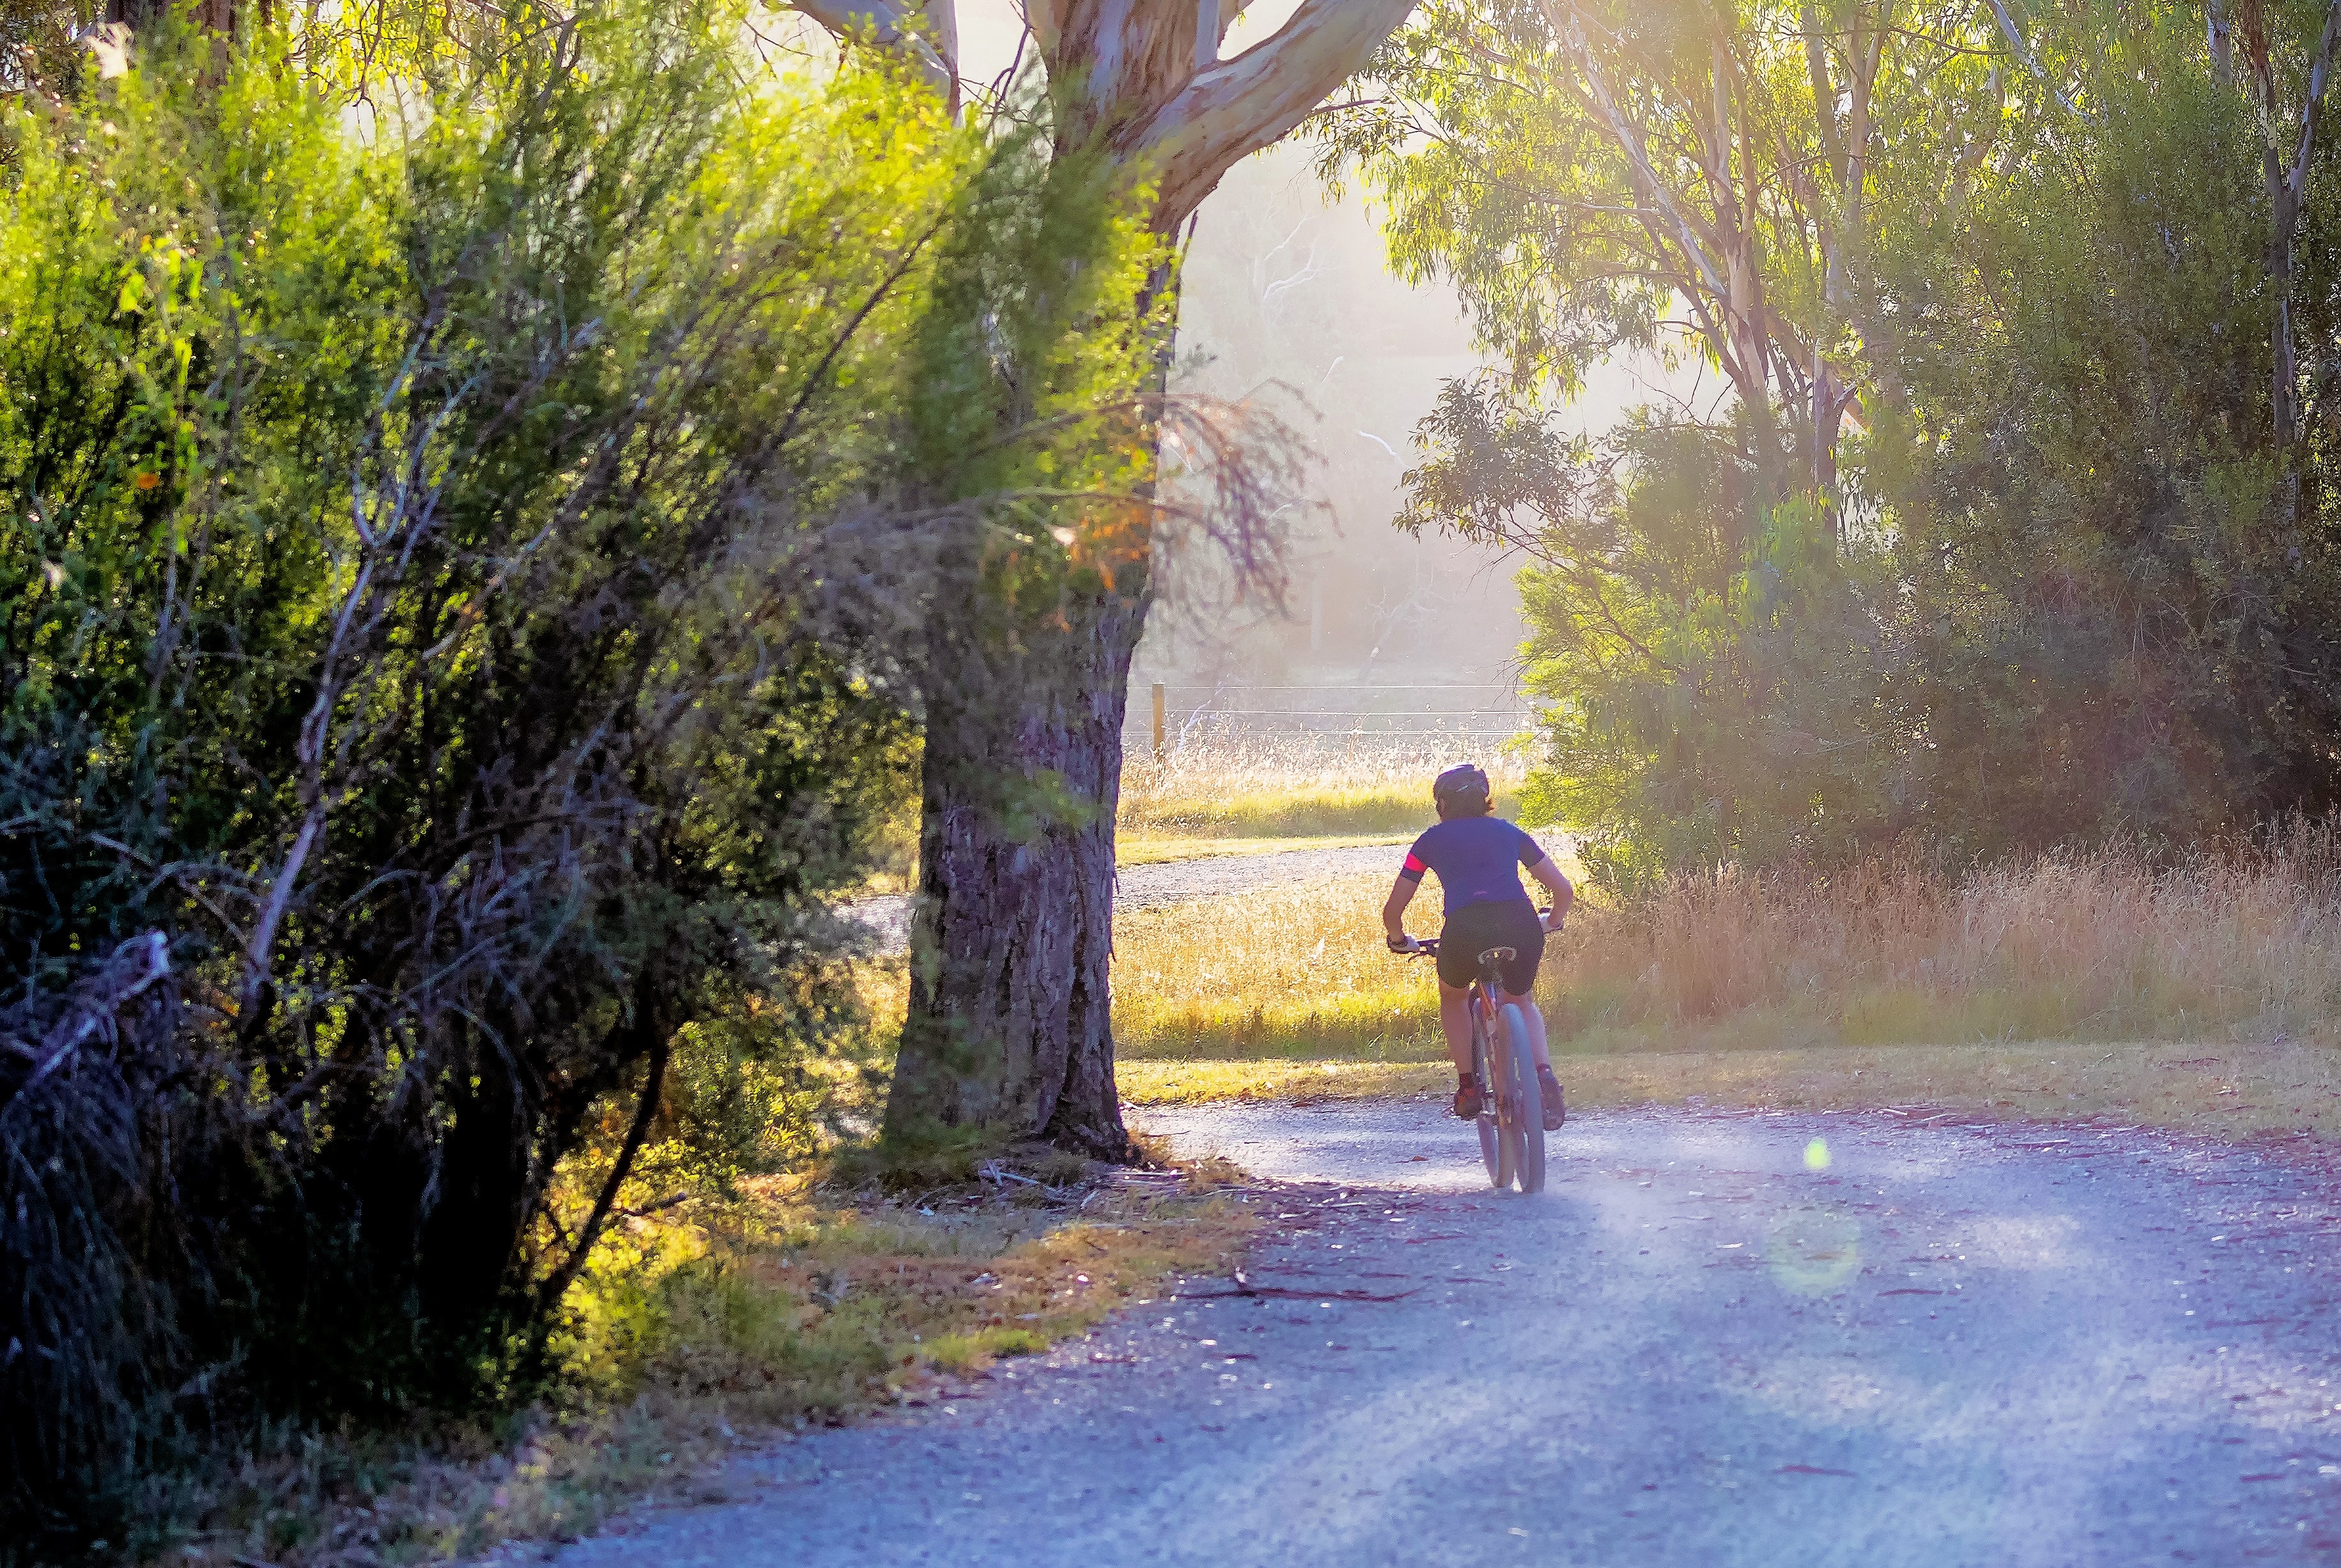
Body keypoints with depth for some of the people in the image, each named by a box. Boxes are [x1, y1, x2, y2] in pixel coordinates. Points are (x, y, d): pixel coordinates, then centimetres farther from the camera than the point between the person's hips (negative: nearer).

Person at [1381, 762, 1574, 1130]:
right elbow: (1564, 890, 29)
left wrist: (1400, 940, 45)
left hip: (1465, 928, -2)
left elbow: (1392, 911, 24)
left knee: (1452, 996, 33)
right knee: (1521, 1002, 32)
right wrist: (1552, 923, 50)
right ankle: (1544, 1075, 7)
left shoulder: (1433, 839, 22)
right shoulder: (1508, 832, 27)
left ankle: (1468, 1085, 23)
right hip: (1521, 926, 2)